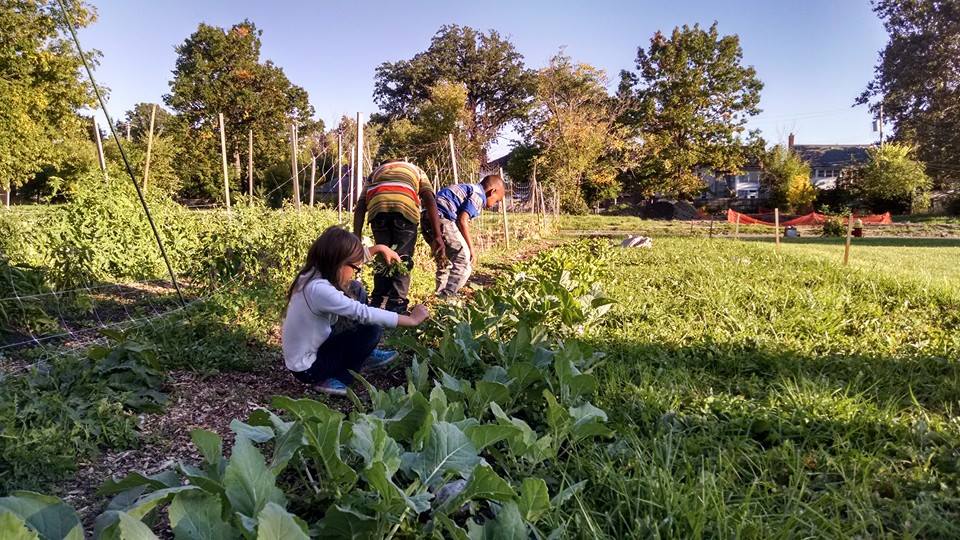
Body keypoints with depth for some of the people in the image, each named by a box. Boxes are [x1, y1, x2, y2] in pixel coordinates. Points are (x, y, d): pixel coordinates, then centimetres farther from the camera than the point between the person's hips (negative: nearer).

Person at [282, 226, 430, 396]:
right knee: (372, 329, -15)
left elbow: (349, 257, 15)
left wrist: (379, 248, 11)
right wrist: (412, 319, -24)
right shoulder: (319, 289, -33)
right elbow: (365, 314, -31)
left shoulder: (317, 272, -6)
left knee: (355, 290, 6)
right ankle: (335, 379, -1)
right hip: (308, 367, -9)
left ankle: (363, 356, 19)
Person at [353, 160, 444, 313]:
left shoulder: (376, 172, 39)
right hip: (405, 207, -2)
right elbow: (430, 201, 14)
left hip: (377, 207, 2)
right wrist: (437, 237, 6)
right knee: (403, 259, 10)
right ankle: (397, 303, 6)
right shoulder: (417, 171, 35)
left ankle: (378, 303, 18)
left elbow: (360, 207, 22)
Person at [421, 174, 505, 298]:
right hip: (441, 218, -10)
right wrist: (471, 249, -5)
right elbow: (462, 220, -11)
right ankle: (446, 299, -11)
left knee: (445, 262, 21)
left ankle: (441, 297, 26)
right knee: (464, 261, -7)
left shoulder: (468, 189, 27)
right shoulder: (479, 194, -1)